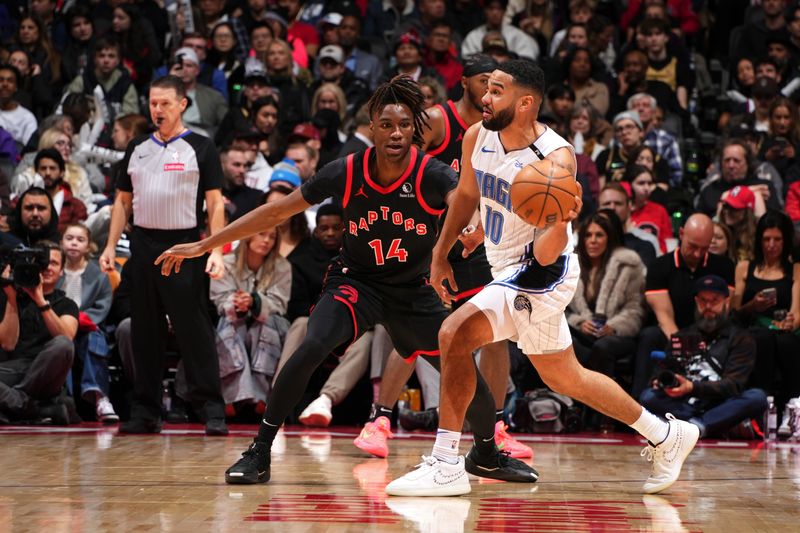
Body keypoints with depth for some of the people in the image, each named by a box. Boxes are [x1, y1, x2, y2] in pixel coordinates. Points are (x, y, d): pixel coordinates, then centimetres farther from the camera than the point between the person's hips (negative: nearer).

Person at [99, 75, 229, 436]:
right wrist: (111, 246, 9)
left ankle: (212, 410, -6)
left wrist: (216, 251, -12)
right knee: (145, 331, 7)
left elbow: (215, 204, -2)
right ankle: (145, 412, 12)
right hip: (143, 245, 5)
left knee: (194, 330, -8)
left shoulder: (200, 148, 2)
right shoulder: (137, 148, 15)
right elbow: (123, 201, 19)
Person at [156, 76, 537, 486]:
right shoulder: (346, 173, -16)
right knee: (312, 347, -28)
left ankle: (488, 454, 28)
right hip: (355, 281, -1)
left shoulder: (432, 175, -19)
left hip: (413, 291, 1)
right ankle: (259, 454, -18)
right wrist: (202, 245, -8)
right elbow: (277, 212, -9)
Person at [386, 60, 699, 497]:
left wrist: (561, 222, -48)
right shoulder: (478, 137, -5)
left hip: (539, 275, -9)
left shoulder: (555, 160, -25)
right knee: (565, 378, 21)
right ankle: (666, 436, 37)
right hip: (512, 272, 9)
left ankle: (446, 466, -13)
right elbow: (466, 195, 17)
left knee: (455, 334, -21)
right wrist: (440, 254, 18)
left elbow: (545, 255, -28)